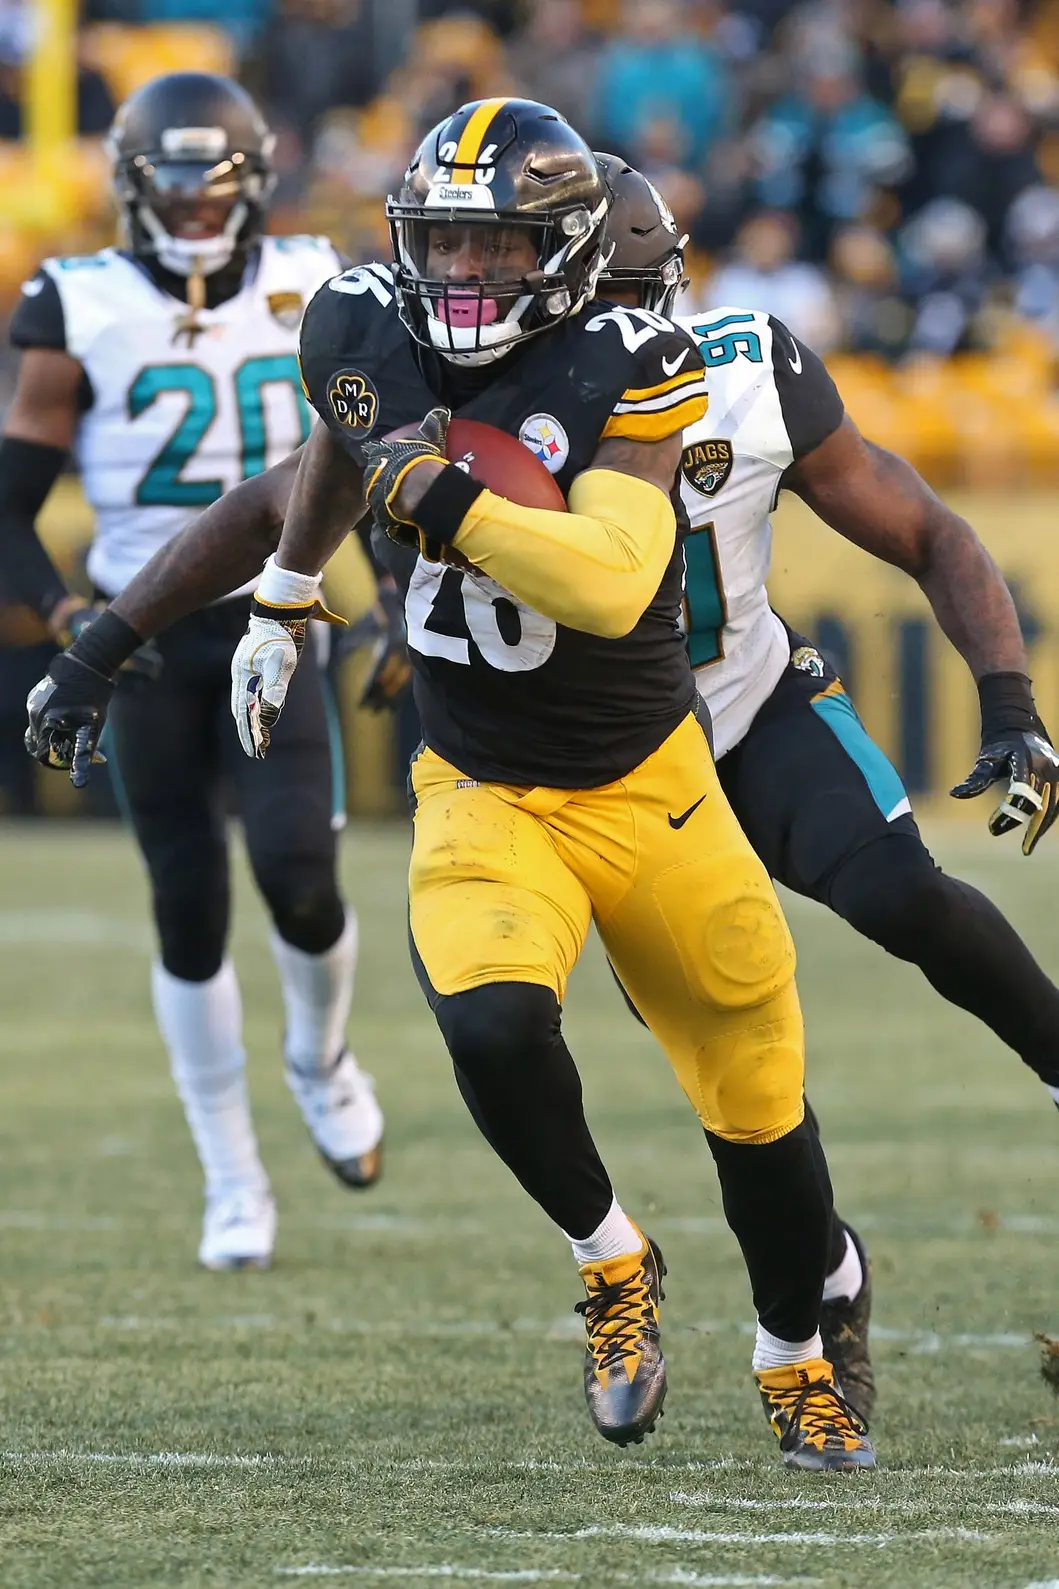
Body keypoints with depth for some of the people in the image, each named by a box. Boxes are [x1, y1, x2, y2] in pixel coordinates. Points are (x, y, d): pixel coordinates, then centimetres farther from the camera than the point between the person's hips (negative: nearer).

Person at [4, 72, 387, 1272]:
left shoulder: (308, 293, 1)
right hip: (147, 640, -1)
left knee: (297, 875, -16)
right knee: (189, 907, 1)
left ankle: (320, 1059, 18)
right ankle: (233, 1187, 14)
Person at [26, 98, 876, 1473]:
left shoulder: (622, 372, -19)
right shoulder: (371, 338, -6)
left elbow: (613, 587, -33)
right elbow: (319, 483, 14)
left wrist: (437, 489, -35)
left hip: (649, 788, -1)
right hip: (482, 794, 1)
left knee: (756, 1094, 8)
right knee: (494, 1024, -28)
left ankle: (797, 1364, 35)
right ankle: (611, 1260, 0)